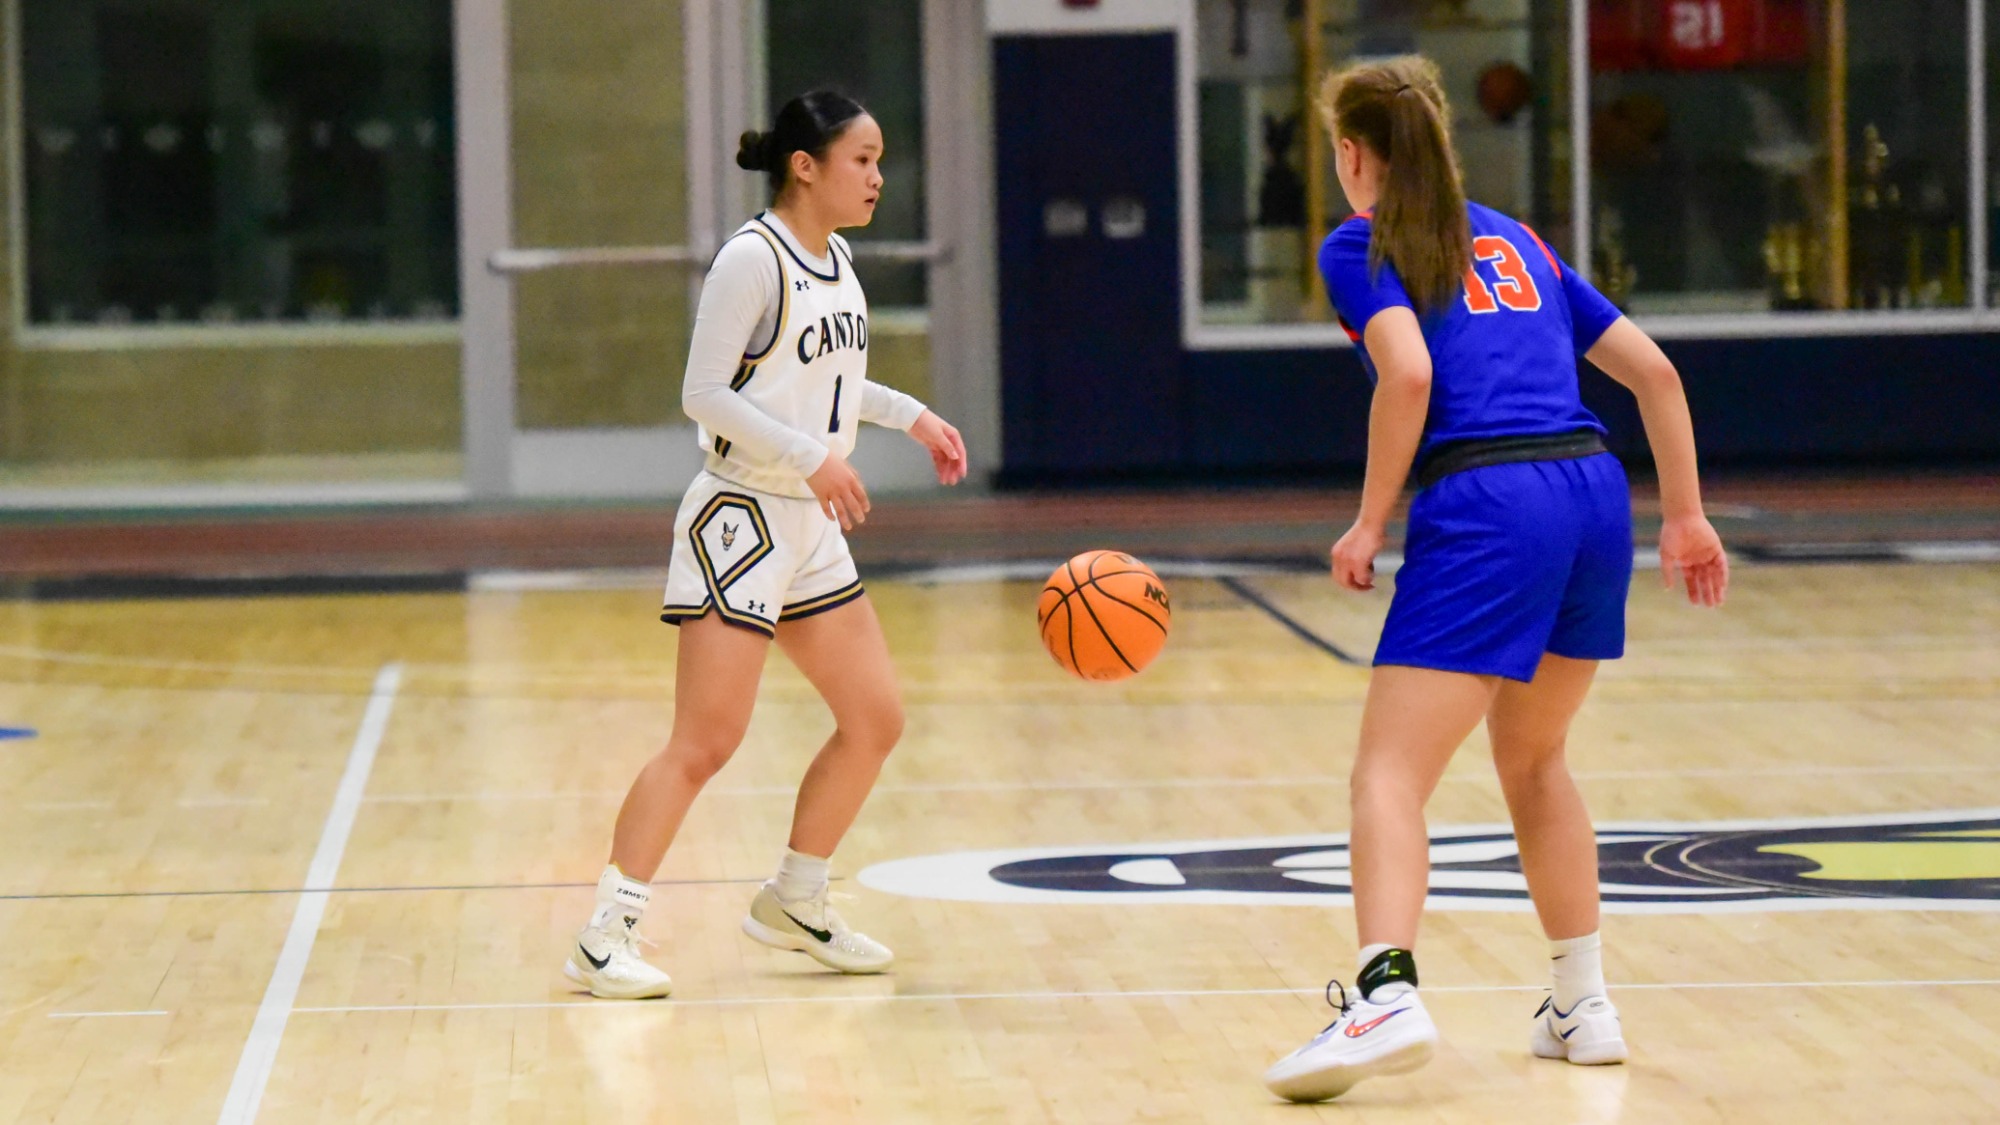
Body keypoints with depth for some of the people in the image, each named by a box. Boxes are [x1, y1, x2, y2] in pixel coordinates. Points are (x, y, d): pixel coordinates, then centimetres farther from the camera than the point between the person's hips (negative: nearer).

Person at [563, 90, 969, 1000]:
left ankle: (794, 904, 25)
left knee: (875, 718, 10)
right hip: (739, 519, -9)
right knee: (706, 740, -12)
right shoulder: (752, 259, -15)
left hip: (810, 531, 9)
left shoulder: (836, 262, 11)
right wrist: (811, 459, -24)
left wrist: (911, 416, 16)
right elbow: (704, 393, -19)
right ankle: (603, 937, -7)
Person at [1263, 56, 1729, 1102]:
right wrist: (1685, 513, 24)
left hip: (1484, 509, -6)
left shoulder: (1361, 246, 7)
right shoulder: (1519, 242, 25)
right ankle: (1583, 1006, 26)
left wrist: (1370, 523, -4)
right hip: (1596, 490, 6)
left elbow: (1408, 372, -11)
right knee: (1532, 756, 24)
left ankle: (1386, 992, -29)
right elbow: (1652, 369, 20)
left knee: (1389, 773, -8)